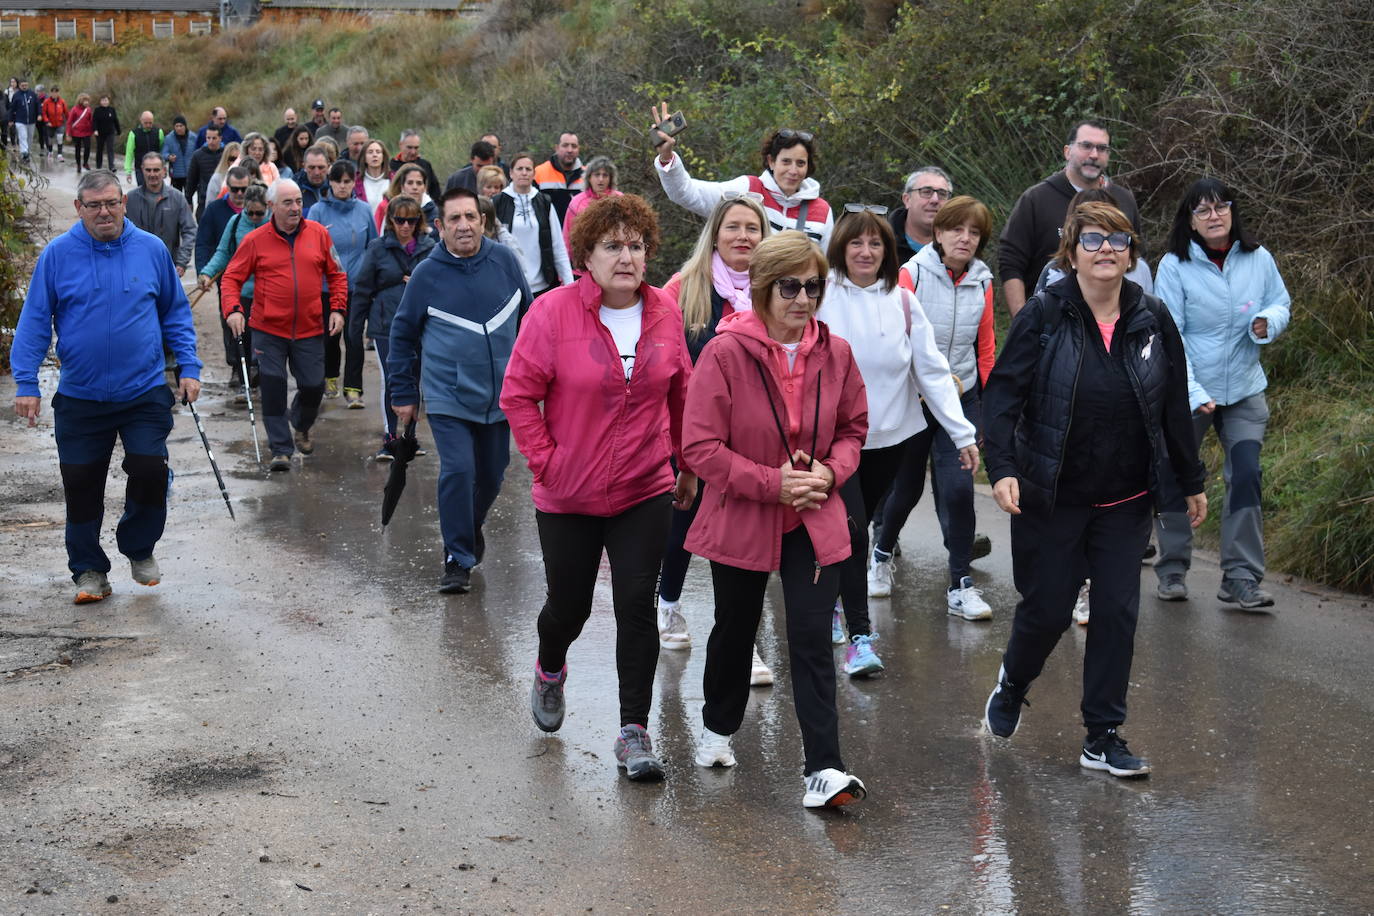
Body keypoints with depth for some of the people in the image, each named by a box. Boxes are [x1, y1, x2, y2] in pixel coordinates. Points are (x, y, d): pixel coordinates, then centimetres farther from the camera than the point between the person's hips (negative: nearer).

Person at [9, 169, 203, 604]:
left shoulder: (151, 250, 0)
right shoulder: (58, 254, -4)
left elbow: (176, 313, 9)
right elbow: (34, 322, -1)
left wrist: (189, 368, 2)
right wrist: (26, 384, -8)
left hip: (145, 392, 0)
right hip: (79, 398, 0)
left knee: (151, 470, -7)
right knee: (81, 485, 5)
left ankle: (140, 549, 20)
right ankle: (88, 570, 21)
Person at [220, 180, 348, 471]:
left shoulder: (318, 234, 2)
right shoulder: (255, 240, -4)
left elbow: (336, 274, 10)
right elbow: (231, 278, -1)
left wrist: (338, 308, 0)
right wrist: (232, 309, -17)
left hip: (310, 330, 2)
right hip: (268, 330, -2)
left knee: (313, 386, 6)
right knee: (272, 388, -4)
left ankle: (301, 427, 38)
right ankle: (281, 449, 7)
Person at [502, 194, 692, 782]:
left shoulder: (665, 314, -1)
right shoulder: (553, 313, -11)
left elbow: (681, 396, 11)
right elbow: (519, 396, -7)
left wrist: (688, 467, 15)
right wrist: (546, 461, -11)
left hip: (645, 492, 1)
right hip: (568, 496, -1)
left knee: (636, 605, -5)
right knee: (569, 606, 12)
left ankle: (634, 731, 5)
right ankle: (550, 670, 47)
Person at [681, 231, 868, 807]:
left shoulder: (835, 354, -2)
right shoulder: (725, 353, -16)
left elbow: (853, 428, 12)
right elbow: (700, 447, -16)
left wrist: (831, 471, -9)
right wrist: (772, 483, -20)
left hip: (814, 520, 2)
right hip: (741, 519, -1)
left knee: (813, 639, -7)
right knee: (735, 629, 18)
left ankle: (823, 768, -5)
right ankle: (718, 727, 44)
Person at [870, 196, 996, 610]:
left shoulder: (982, 282, 2)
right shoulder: (912, 274, -8)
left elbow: (985, 346, 11)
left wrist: (986, 402, 11)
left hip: (962, 400, 2)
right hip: (913, 398, -2)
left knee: (958, 487, -12)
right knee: (907, 486, 11)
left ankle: (961, 587, -4)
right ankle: (882, 552, 40)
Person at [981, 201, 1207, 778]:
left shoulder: (1153, 320, 2)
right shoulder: (1043, 315, -9)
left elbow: (1174, 407, 10)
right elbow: (1003, 393, -11)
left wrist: (1192, 482, 15)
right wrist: (1001, 467, -23)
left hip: (1124, 503, 3)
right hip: (1050, 499, -3)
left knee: (1118, 612, 1)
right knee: (1047, 609, 5)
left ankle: (1103, 737, 12)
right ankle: (1012, 684, 37)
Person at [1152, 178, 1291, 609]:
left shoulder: (1258, 259, -4)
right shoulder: (1174, 266, -12)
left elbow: (1281, 304, 9)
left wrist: (1268, 322, -16)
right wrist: (1192, 393, -24)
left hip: (1244, 390, 2)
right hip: (1186, 391, -2)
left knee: (1246, 476, -8)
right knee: (1176, 478, 7)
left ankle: (1241, 578, -3)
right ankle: (1172, 569, 25)